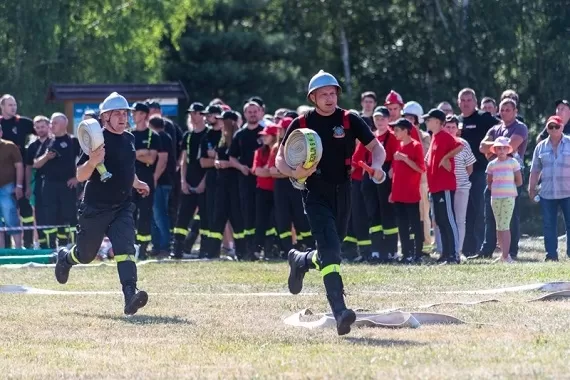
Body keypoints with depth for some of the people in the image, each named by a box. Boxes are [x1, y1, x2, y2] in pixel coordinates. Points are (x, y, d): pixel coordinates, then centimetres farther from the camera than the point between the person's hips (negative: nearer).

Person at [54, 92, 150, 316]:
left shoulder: (129, 139, 9)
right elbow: (80, 176, -18)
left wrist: (136, 184, 19)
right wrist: (92, 161, -35)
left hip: (122, 206, 4)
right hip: (95, 207, -4)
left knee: (125, 248, -16)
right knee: (86, 255, 11)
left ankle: (130, 296, -29)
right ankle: (65, 257, 46)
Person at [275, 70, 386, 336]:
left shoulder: (350, 120, 1)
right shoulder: (301, 124, -1)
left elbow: (376, 147, 7)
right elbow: (280, 158, 5)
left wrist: (376, 166, -16)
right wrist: (294, 173, -17)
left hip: (343, 193, 3)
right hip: (316, 194, -3)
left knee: (331, 251, 14)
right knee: (330, 251, -19)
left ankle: (300, 261, 49)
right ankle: (339, 312, -26)